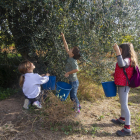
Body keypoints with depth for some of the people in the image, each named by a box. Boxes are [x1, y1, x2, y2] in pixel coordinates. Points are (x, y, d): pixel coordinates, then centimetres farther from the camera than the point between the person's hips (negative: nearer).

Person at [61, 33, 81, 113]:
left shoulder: (72, 60, -23)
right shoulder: (71, 58, 1)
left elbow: (77, 69, -38)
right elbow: (66, 48, 10)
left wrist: (68, 73, -24)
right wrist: (63, 38, 10)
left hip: (74, 81, -9)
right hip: (72, 81, 9)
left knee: (73, 96, 4)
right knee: (73, 95, 22)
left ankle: (77, 109, 21)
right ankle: (78, 105, 42)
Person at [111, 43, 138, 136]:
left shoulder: (127, 60, -19)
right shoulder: (126, 60, 13)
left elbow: (121, 64, -42)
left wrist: (117, 51, -41)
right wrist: (115, 74, 9)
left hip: (124, 86, -11)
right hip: (122, 85, 11)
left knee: (124, 105, -6)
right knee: (123, 104, 23)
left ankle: (127, 129, 1)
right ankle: (122, 120, 41)